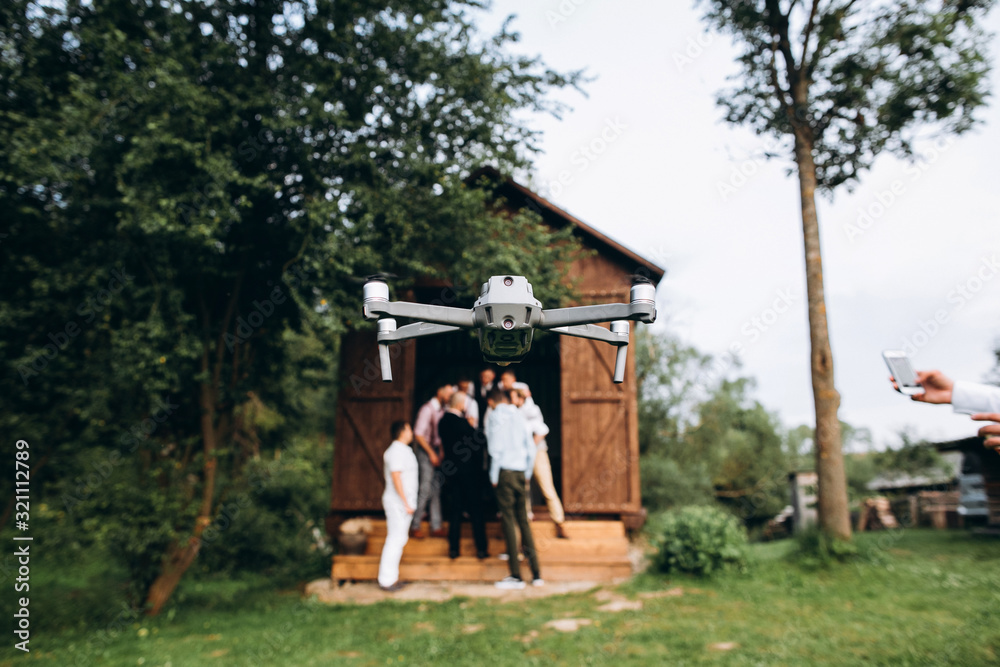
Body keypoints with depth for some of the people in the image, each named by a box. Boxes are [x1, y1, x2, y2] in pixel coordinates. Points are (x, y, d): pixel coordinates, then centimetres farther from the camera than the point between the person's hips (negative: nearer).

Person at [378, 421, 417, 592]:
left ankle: (390, 577, 21)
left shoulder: (402, 450, 15)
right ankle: (386, 580, 0)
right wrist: (406, 503, -22)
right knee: (395, 540, -6)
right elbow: (396, 477, -22)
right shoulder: (397, 451, -16)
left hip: (400, 502, 10)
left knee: (399, 539, 14)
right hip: (398, 502, -10)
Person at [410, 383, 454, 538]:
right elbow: (418, 433, -14)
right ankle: (415, 527, 5)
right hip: (426, 451, -7)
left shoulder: (442, 410, 10)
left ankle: (436, 527, 14)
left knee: (436, 489, 8)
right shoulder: (427, 409, -11)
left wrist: (441, 452, 5)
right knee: (425, 489, -7)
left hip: (437, 451, 7)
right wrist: (431, 453, -15)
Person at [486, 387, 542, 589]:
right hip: (521, 472, 5)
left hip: (505, 471, -5)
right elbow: (531, 448, 12)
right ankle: (536, 573, 11)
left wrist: (494, 476, -4)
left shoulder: (495, 415, -1)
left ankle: (516, 575, -1)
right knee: (523, 520, 10)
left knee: (508, 520, -2)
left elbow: (495, 448, -10)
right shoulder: (518, 415, 15)